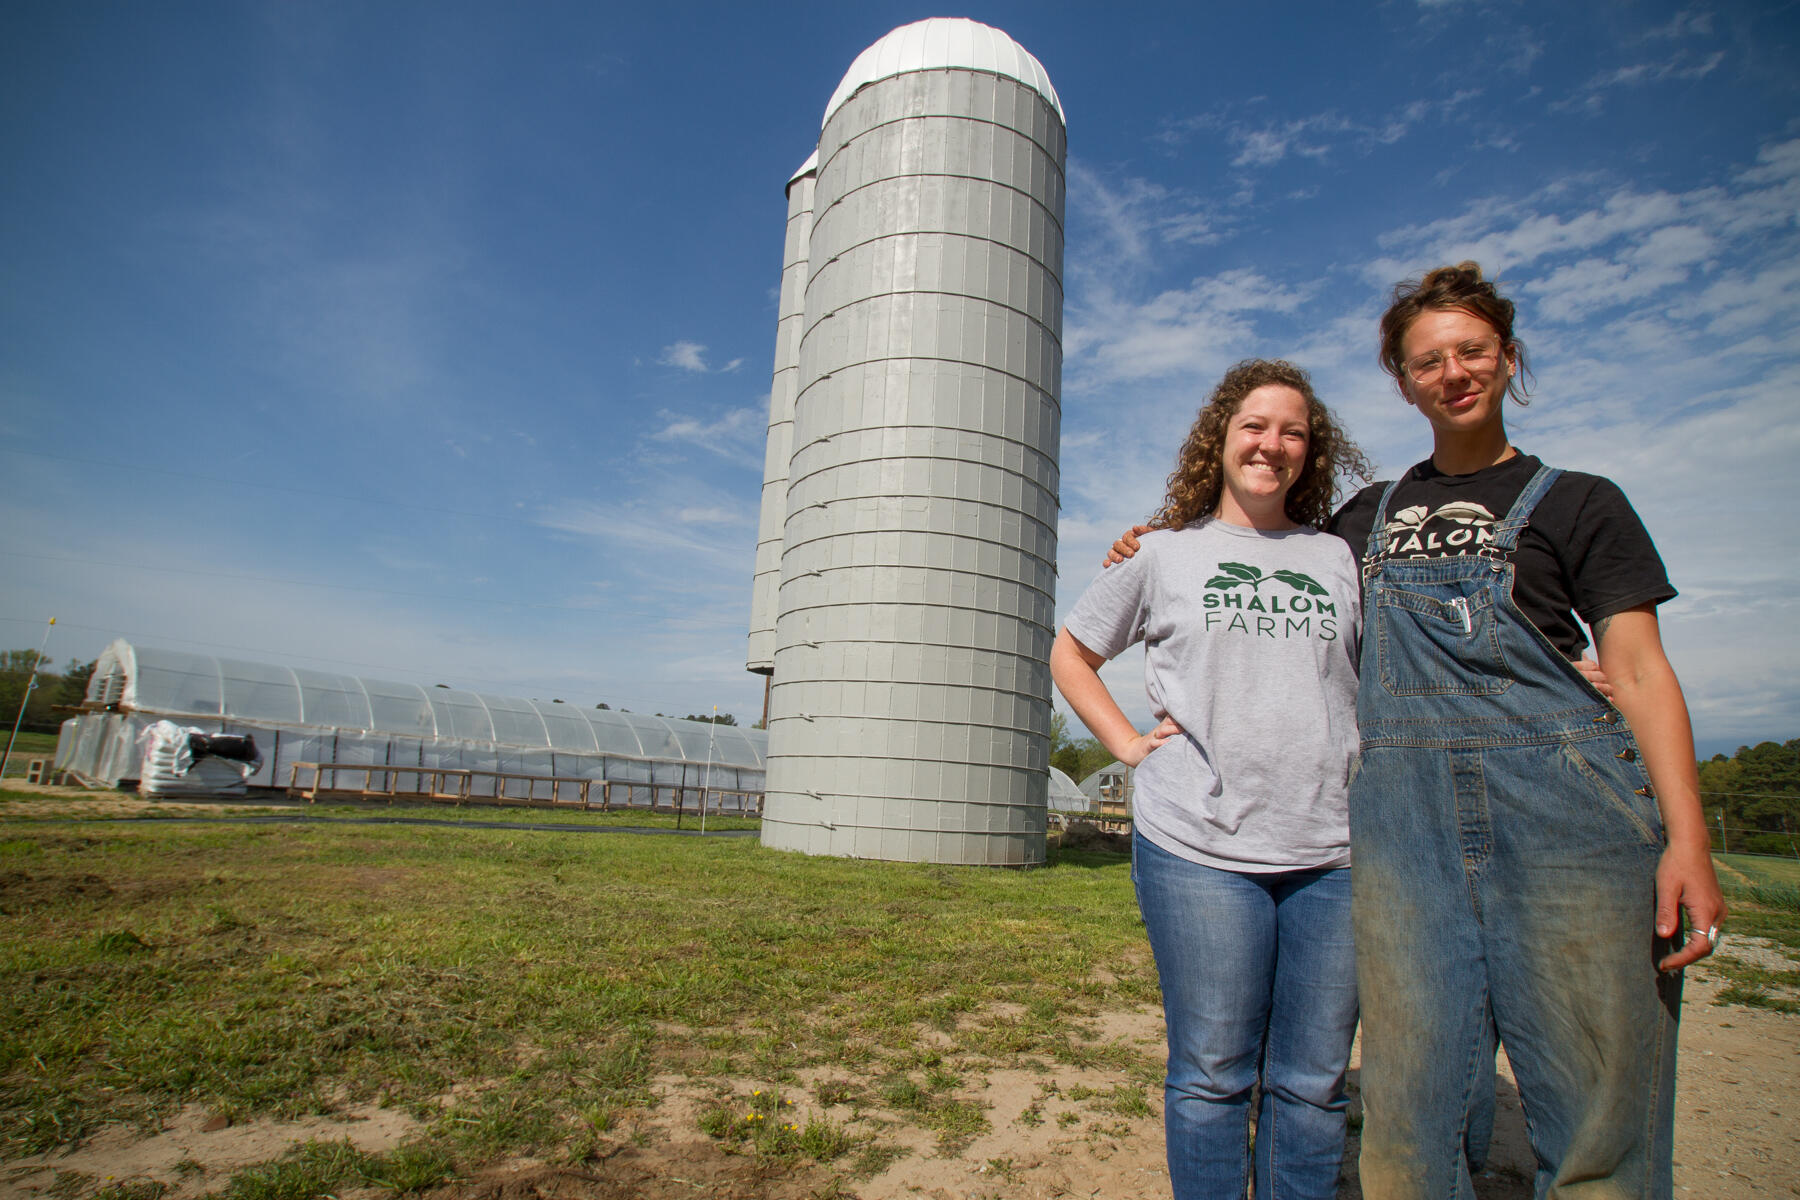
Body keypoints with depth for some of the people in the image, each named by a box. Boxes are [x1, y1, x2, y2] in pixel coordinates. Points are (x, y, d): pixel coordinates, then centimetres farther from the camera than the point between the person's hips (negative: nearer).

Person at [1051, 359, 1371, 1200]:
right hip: (1200, 846, -2)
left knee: (1314, 1082, 10)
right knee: (1213, 1076, 6)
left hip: (1334, 853, 3)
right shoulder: (1166, 554, 8)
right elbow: (1070, 652, 15)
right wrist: (1127, 743, 4)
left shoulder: (1340, 558, 14)